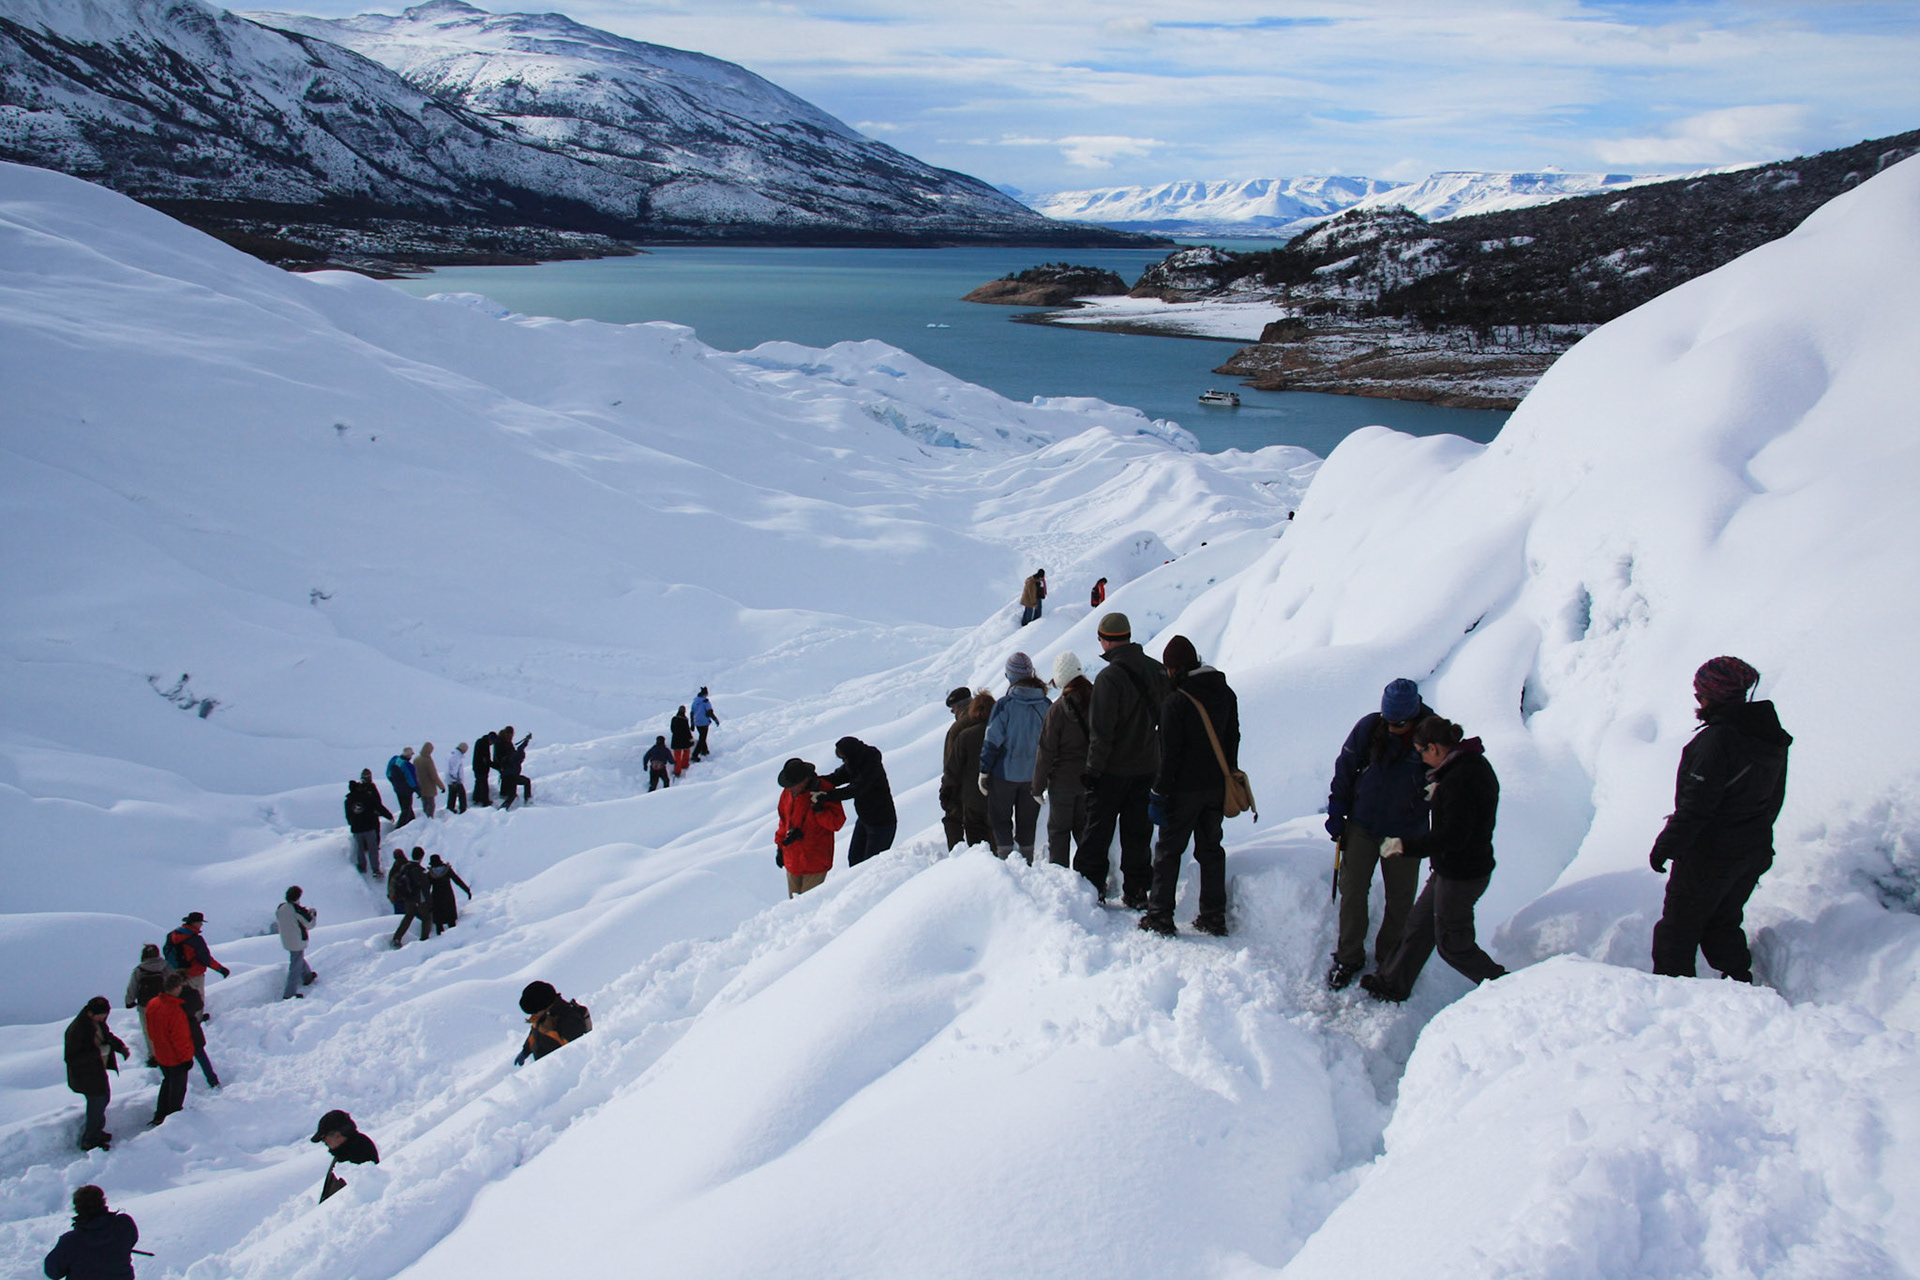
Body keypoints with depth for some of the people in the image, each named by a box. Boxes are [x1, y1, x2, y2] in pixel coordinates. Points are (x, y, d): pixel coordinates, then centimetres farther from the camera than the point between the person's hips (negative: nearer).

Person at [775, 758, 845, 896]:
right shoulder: (788, 792, 3)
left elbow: (837, 823, -14)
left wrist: (819, 810, -29)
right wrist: (780, 846, 16)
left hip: (815, 862, -6)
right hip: (792, 861, 6)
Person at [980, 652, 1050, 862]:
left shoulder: (1004, 705, -17)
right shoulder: (1046, 705, -4)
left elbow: (992, 741, -14)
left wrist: (984, 772, -6)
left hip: (1006, 773, -4)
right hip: (1034, 775, 4)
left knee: (1000, 818, 11)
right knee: (1028, 821, 16)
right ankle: (1027, 862, 20)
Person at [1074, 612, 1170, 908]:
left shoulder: (1109, 677, -18)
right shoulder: (1157, 671, 3)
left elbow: (1101, 731, -19)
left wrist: (1093, 769, -10)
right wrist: (1162, 761, 19)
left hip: (1113, 771, -5)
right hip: (1148, 768, 6)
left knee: (1097, 830, 7)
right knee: (1138, 832, 12)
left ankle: (1090, 884, 9)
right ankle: (1137, 891, 13)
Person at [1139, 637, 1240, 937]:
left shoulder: (1175, 702, -16)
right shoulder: (1225, 694, 4)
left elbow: (1170, 753, -16)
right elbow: (1233, 740, 12)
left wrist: (1159, 792, -10)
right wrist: (1229, 779, 21)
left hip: (1185, 788, -6)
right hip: (1217, 788, 6)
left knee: (1169, 850, 4)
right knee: (1210, 849, 14)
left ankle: (1160, 916, 4)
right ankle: (1214, 917, 15)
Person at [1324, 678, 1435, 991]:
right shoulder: (1369, 727, -12)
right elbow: (1345, 768, 0)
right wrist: (1337, 812, 1)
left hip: (1406, 832, -1)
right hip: (1362, 826, 1)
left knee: (1400, 898, 8)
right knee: (1352, 890, 4)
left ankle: (1390, 959, 28)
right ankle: (1349, 957, 20)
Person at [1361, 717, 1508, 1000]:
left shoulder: (1458, 781, -27)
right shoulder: (1476, 764, 3)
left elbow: (1452, 836, -29)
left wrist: (1404, 845, -24)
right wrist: (1440, 792, 12)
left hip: (1460, 875, -10)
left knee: (1454, 945, 6)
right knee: (1419, 922, 20)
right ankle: (1393, 983, 33)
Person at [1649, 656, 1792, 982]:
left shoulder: (1716, 741, -24)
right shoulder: (1772, 738, 2)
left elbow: (1695, 806, -23)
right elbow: (1774, 801, 13)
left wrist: (1665, 846, -13)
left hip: (1708, 856, -8)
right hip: (1755, 852, 8)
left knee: (1678, 928, 5)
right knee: (1723, 924, 21)